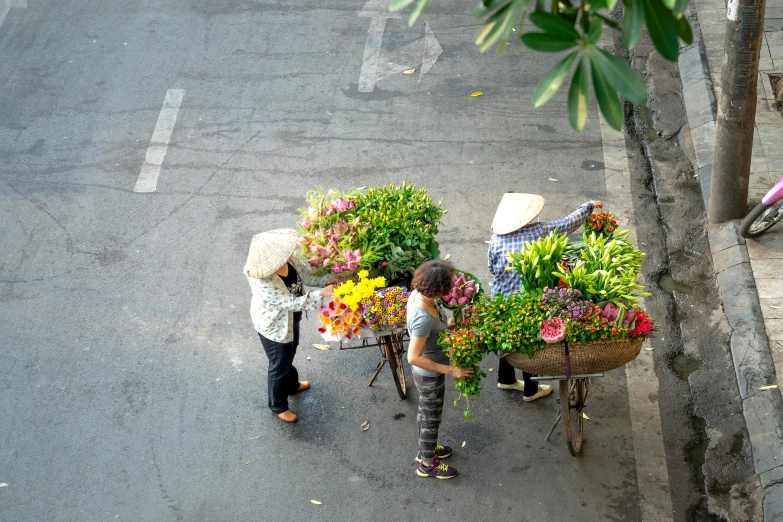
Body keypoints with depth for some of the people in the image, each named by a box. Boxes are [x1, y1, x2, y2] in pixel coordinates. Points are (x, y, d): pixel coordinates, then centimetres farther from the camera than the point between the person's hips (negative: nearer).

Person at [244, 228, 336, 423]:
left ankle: (292, 384, 62)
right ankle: (278, 405, 42)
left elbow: (307, 275, -9)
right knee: (280, 365, 16)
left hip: (290, 318, 7)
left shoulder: (287, 258, -21)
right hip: (273, 326, -7)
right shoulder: (262, 281, -41)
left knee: (289, 354, 33)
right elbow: (291, 302, -37)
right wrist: (321, 294, -39)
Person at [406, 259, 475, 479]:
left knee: (425, 412, 29)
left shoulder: (417, 294, -13)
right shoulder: (424, 318, -38)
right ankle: (428, 464, 39)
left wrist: (446, 325, -6)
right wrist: (450, 370, -30)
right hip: (430, 375, -8)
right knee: (431, 419, 16)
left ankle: (426, 449, 53)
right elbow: (413, 357, -34)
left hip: (426, 373, 8)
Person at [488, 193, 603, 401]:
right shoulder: (539, 231, -16)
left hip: (502, 299, 3)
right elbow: (570, 222, -4)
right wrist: (589, 206, 11)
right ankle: (531, 390, 30)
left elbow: (492, 268, 0)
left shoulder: (496, 239, -11)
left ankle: (506, 379, 43)